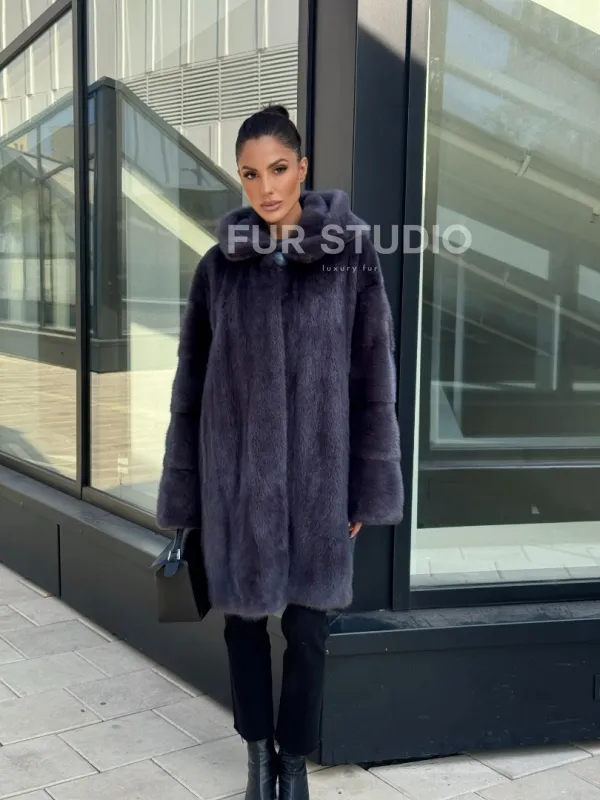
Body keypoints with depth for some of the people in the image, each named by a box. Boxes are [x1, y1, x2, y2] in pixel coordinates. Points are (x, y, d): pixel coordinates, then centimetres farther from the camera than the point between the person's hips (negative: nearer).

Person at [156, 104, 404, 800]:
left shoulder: (352, 255, -4)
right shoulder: (220, 265, 0)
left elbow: (373, 377, -2)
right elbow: (191, 385, 3)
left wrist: (364, 488, -2)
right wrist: (187, 491, 2)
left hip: (317, 474, -1)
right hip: (236, 474, 1)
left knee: (307, 626, 8)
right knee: (243, 617, 12)